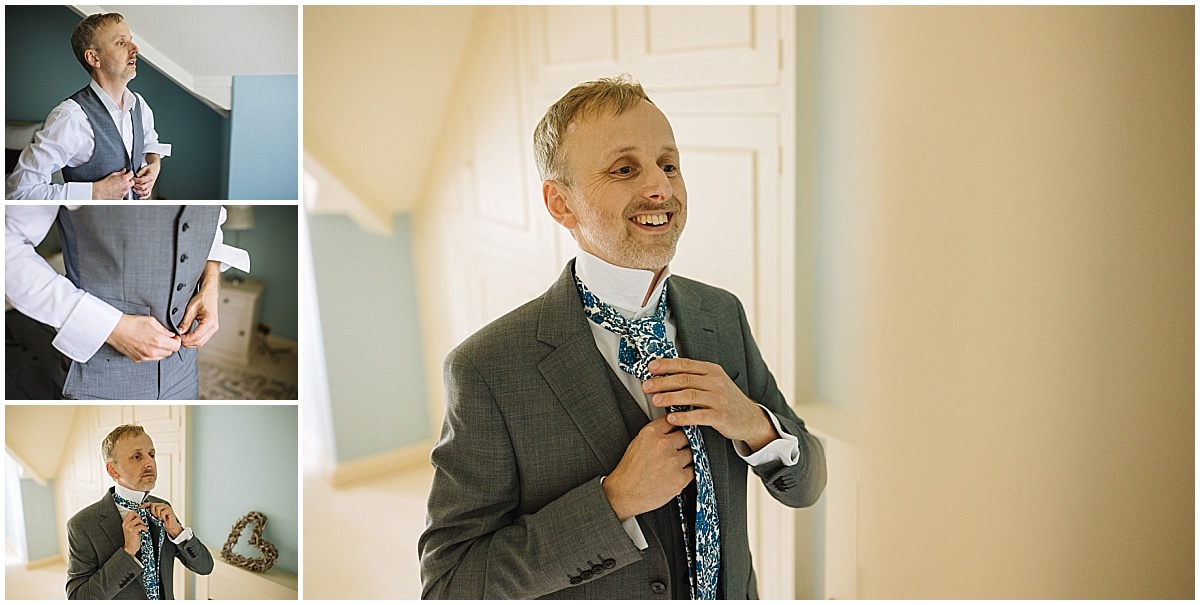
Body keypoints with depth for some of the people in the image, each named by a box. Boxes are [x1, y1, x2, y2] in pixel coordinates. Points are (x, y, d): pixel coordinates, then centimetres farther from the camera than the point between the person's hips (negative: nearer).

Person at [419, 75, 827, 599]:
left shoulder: (723, 315, -9)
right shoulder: (487, 368, -24)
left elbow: (805, 487, -4)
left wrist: (756, 425, -24)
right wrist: (615, 501, -30)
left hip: (729, 591, 4)